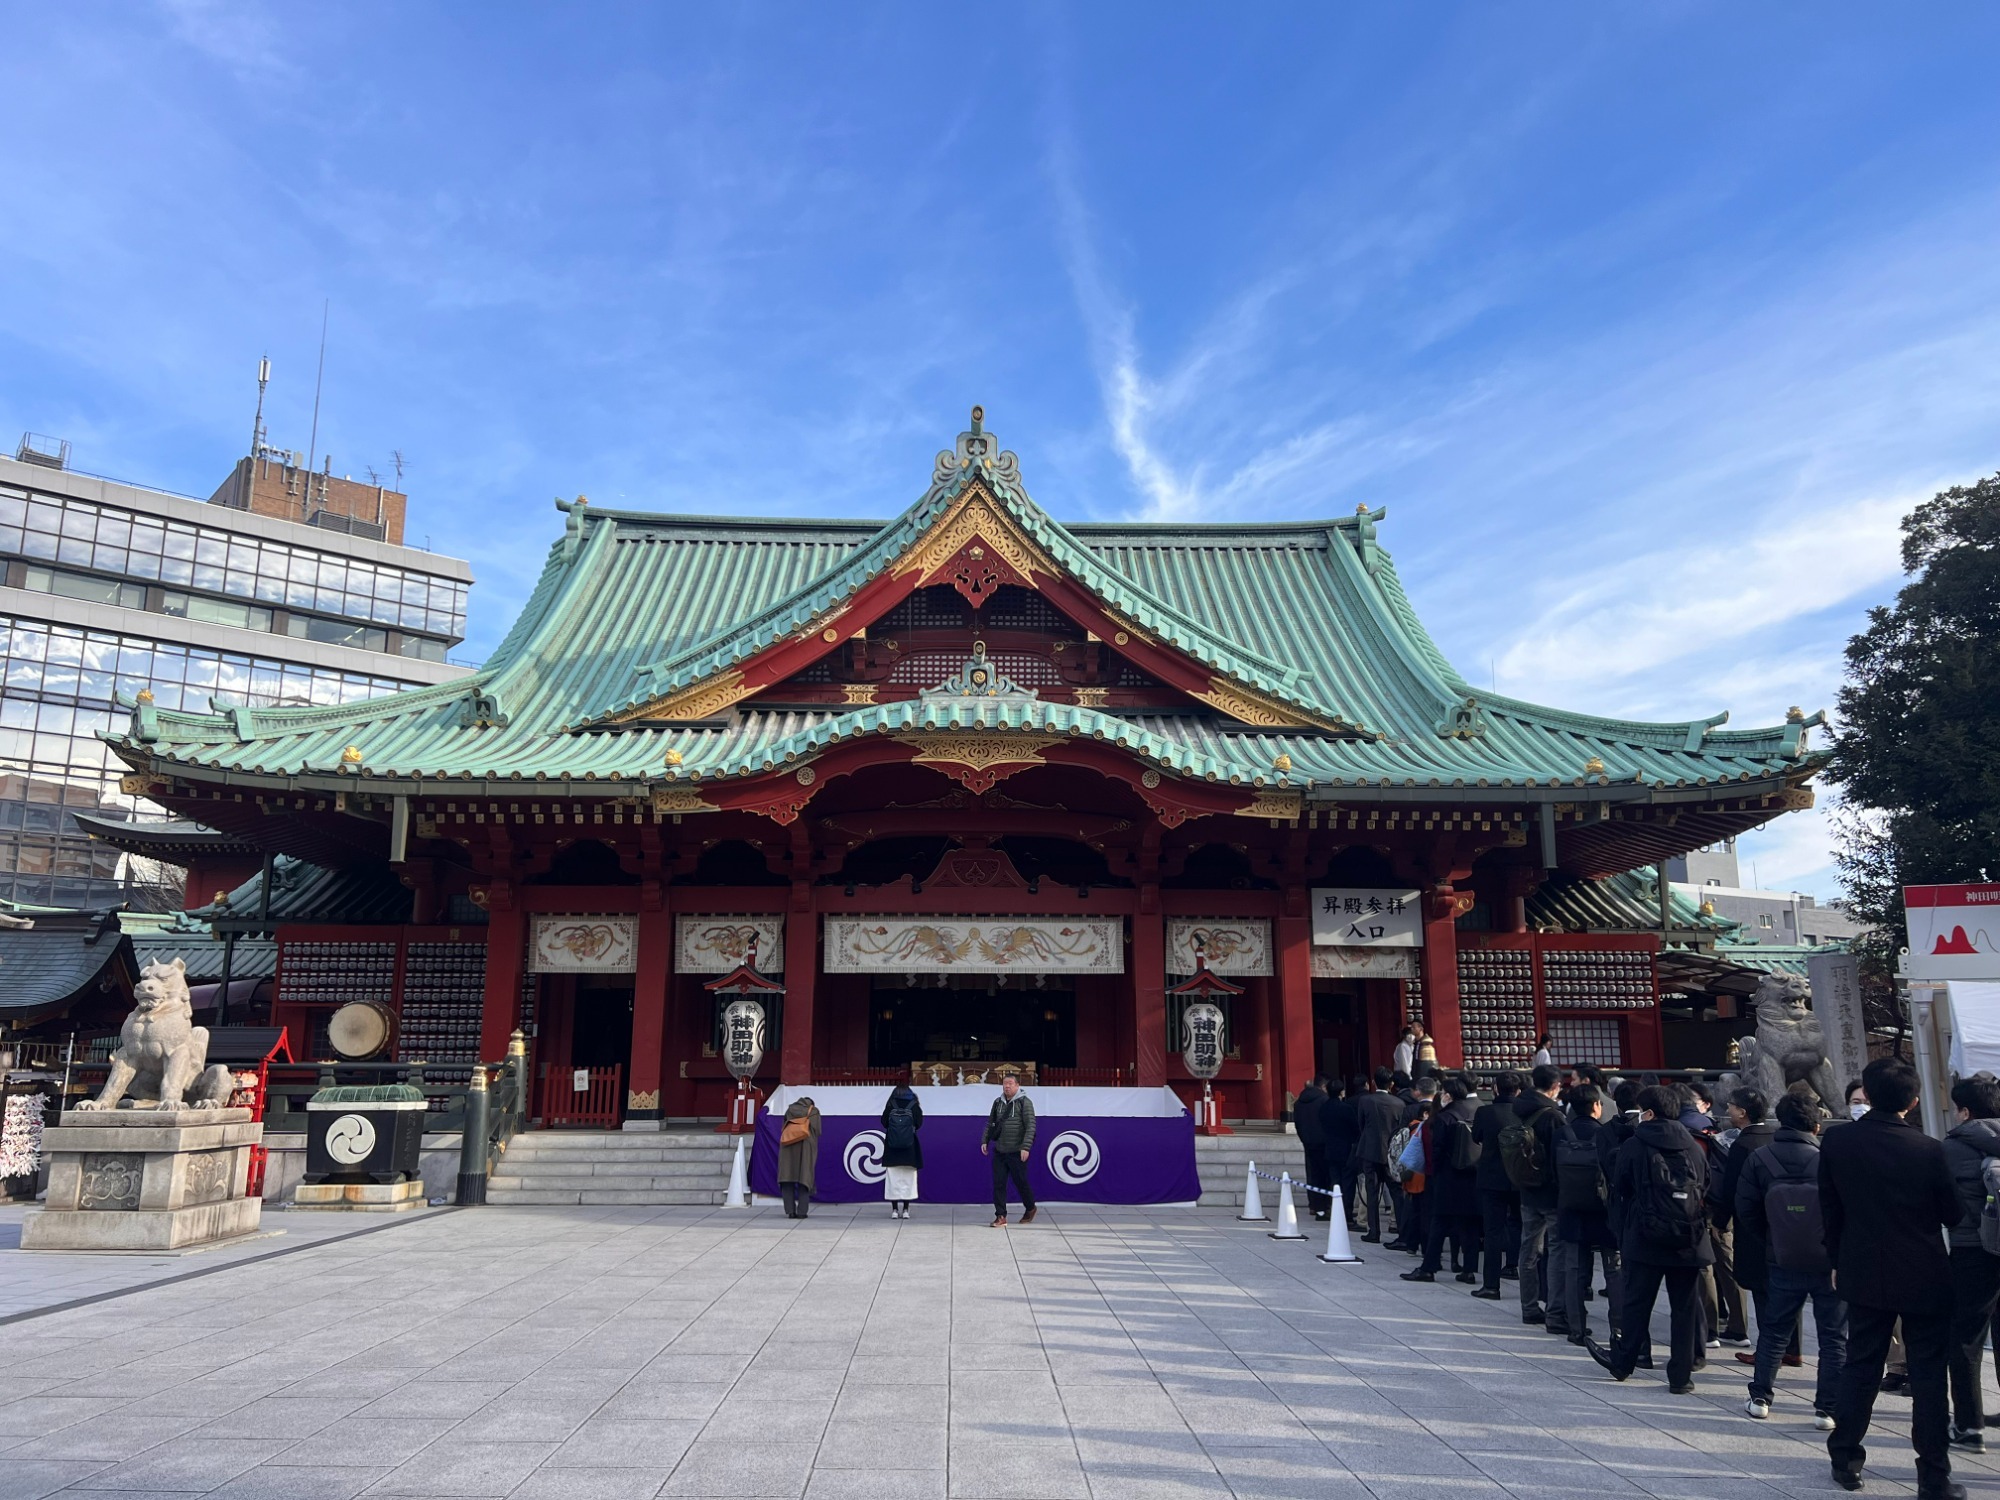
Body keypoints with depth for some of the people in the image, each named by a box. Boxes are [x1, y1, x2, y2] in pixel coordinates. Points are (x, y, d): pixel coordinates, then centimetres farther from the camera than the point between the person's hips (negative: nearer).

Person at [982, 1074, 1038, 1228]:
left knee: (1021, 1183, 6)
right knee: (998, 1184, -1)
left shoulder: (1024, 1102, -7)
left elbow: (1030, 1126, -13)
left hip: (1017, 1152, -5)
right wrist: (985, 1141, 4)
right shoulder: (998, 1103, 10)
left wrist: (1026, 1147, -20)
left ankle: (1030, 1208, 30)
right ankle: (1001, 1216, 5)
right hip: (999, 1151, 5)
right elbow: (990, 1123, 16)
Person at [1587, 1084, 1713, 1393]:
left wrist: (1622, 1237, 10)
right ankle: (1681, 1376, 10)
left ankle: (1622, 1362, 25)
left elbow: (1619, 1194, 0)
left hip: (1645, 1239, -2)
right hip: (1689, 1240, 3)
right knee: (1684, 1306, 8)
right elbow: (1706, 1189, 8)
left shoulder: (1633, 1147, -5)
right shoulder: (1693, 1147, 3)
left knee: (1637, 1303, 10)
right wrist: (1698, 1225, 15)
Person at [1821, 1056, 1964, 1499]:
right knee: (1928, 1375, 7)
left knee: (1860, 1367, 13)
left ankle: (1845, 1460, 19)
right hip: (1925, 1278, -2)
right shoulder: (1928, 1150, -16)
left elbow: (1829, 1210, 1)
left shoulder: (1836, 1144, -8)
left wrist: (1838, 1261, 14)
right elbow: (1953, 1214, -4)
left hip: (1865, 1274, 2)